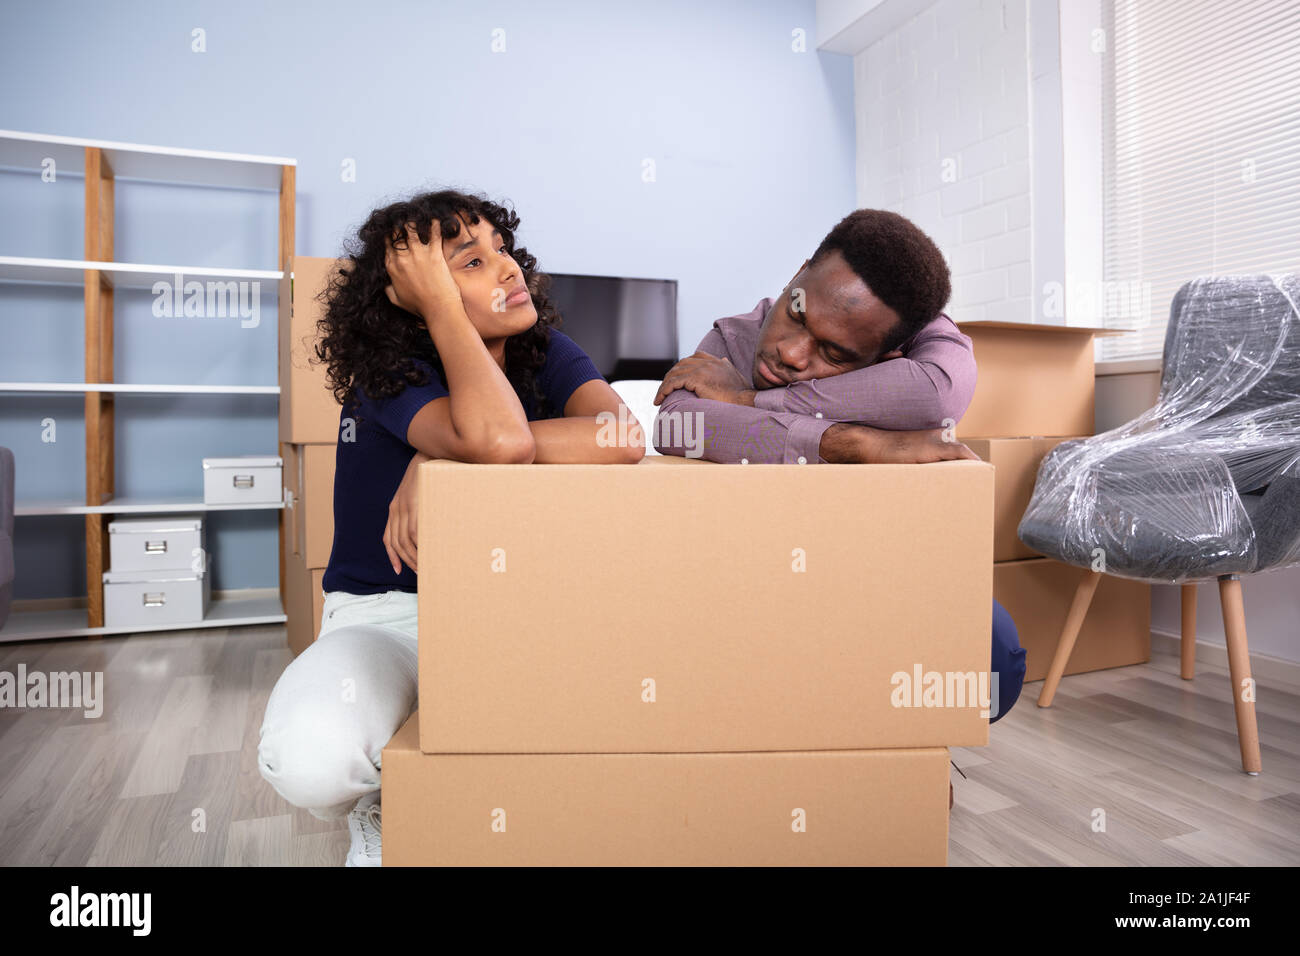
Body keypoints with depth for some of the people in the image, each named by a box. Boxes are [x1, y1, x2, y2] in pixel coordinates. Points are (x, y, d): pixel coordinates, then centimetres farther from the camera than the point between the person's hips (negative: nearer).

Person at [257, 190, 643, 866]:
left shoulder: (547, 350, -3)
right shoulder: (387, 372, -15)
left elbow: (622, 437, -27)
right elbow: (499, 442, -38)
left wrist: (441, 460, -30)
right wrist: (440, 304, -25)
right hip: (386, 613, -3)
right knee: (307, 759, -32)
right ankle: (382, 807, 6)